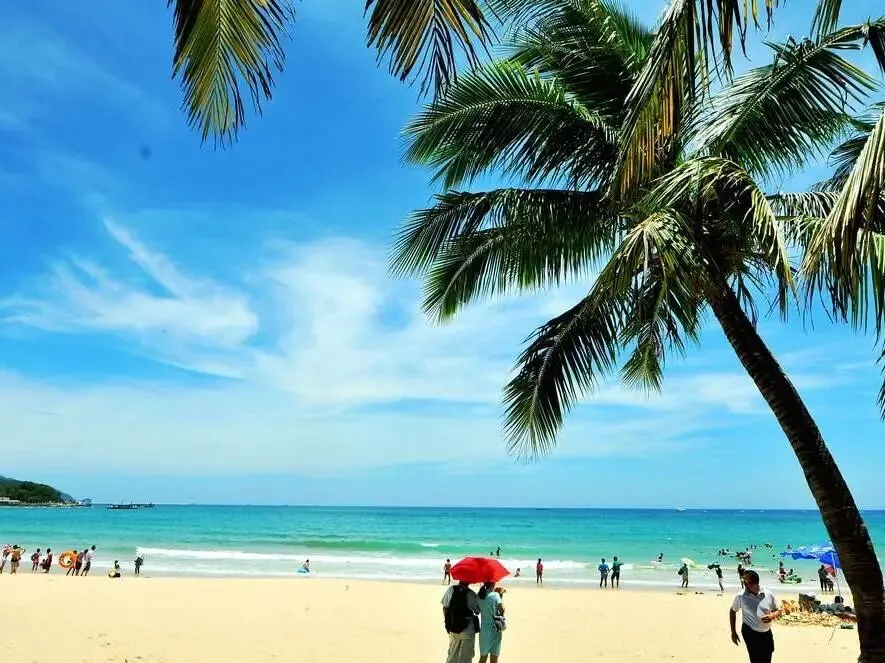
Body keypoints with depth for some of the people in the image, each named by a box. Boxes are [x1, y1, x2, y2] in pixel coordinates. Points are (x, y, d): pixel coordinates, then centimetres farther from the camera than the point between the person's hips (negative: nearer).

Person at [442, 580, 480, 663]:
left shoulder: (450, 590, -8)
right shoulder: (471, 594, -18)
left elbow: (445, 608, -3)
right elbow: (477, 611, -8)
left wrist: (447, 622, 9)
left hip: (453, 628, 4)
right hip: (467, 629, -4)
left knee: (452, 654, 21)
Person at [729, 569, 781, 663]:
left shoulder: (769, 595, -7)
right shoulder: (740, 596, -10)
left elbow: (778, 611, 6)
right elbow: (732, 611, 3)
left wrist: (772, 616, -18)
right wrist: (733, 632, 3)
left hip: (766, 633, 3)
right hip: (750, 633, -3)